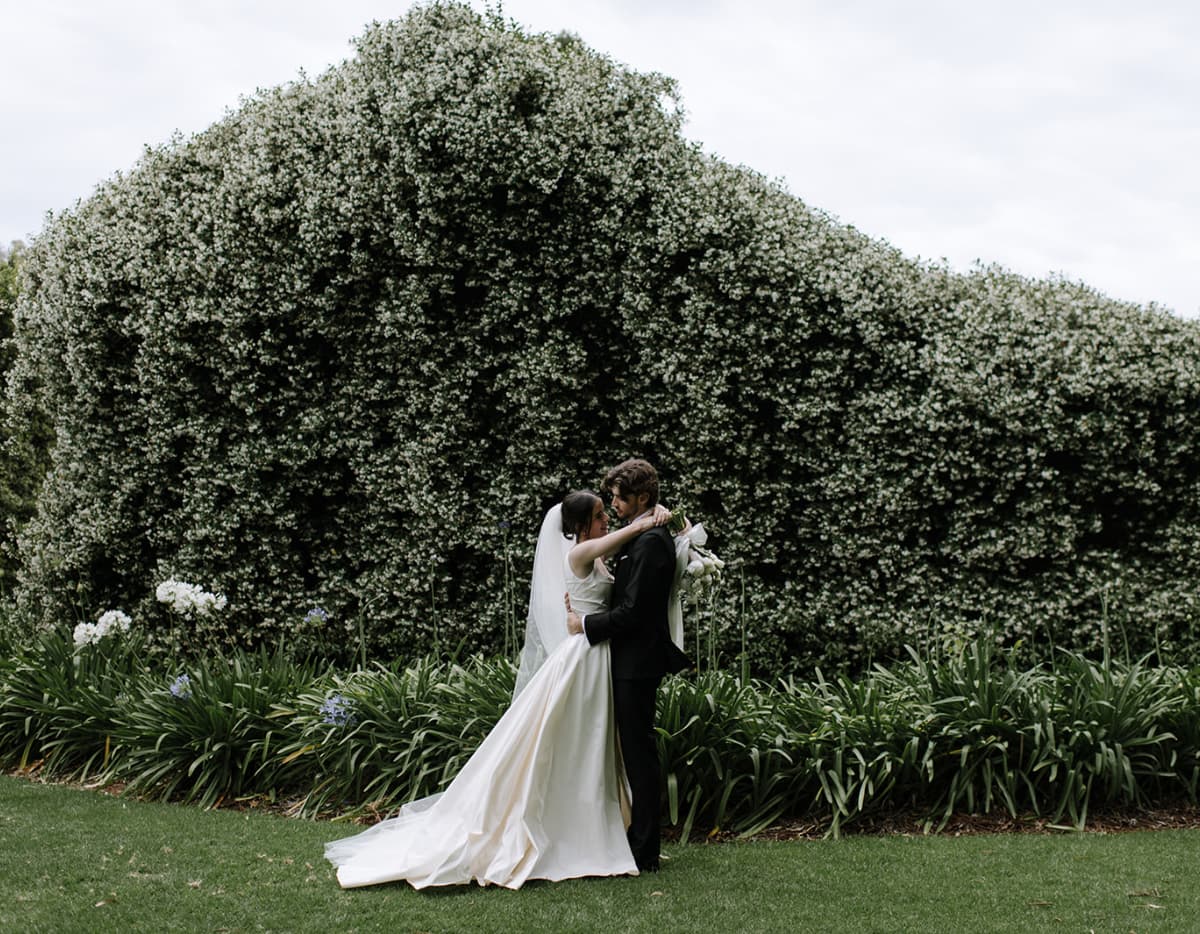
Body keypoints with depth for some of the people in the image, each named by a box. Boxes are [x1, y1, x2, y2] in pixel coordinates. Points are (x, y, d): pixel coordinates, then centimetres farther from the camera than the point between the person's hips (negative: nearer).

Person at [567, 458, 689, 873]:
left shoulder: (650, 542, -18)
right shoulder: (642, 535, 14)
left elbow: (633, 610, -21)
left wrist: (587, 624, -13)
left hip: (637, 663, -10)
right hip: (631, 660, 10)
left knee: (639, 752, -4)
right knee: (636, 751, 15)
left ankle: (645, 853, 3)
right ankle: (640, 839, 24)